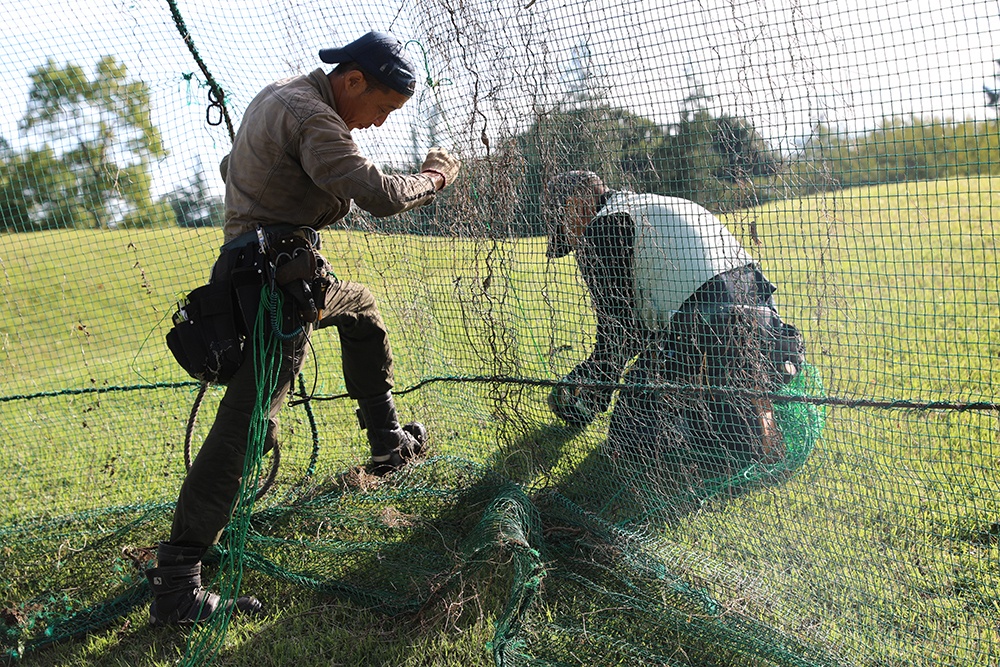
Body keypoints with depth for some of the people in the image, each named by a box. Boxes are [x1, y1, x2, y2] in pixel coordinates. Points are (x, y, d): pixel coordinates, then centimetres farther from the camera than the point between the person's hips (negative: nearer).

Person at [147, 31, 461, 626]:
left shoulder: (279, 96, 14)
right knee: (245, 425, -14)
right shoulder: (310, 116, -18)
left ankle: (388, 442, 36)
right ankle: (175, 587, -14)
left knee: (362, 308, 31)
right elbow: (380, 196, -26)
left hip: (251, 262, 11)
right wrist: (435, 177, -8)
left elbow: (233, 168, 28)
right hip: (282, 281, -11)